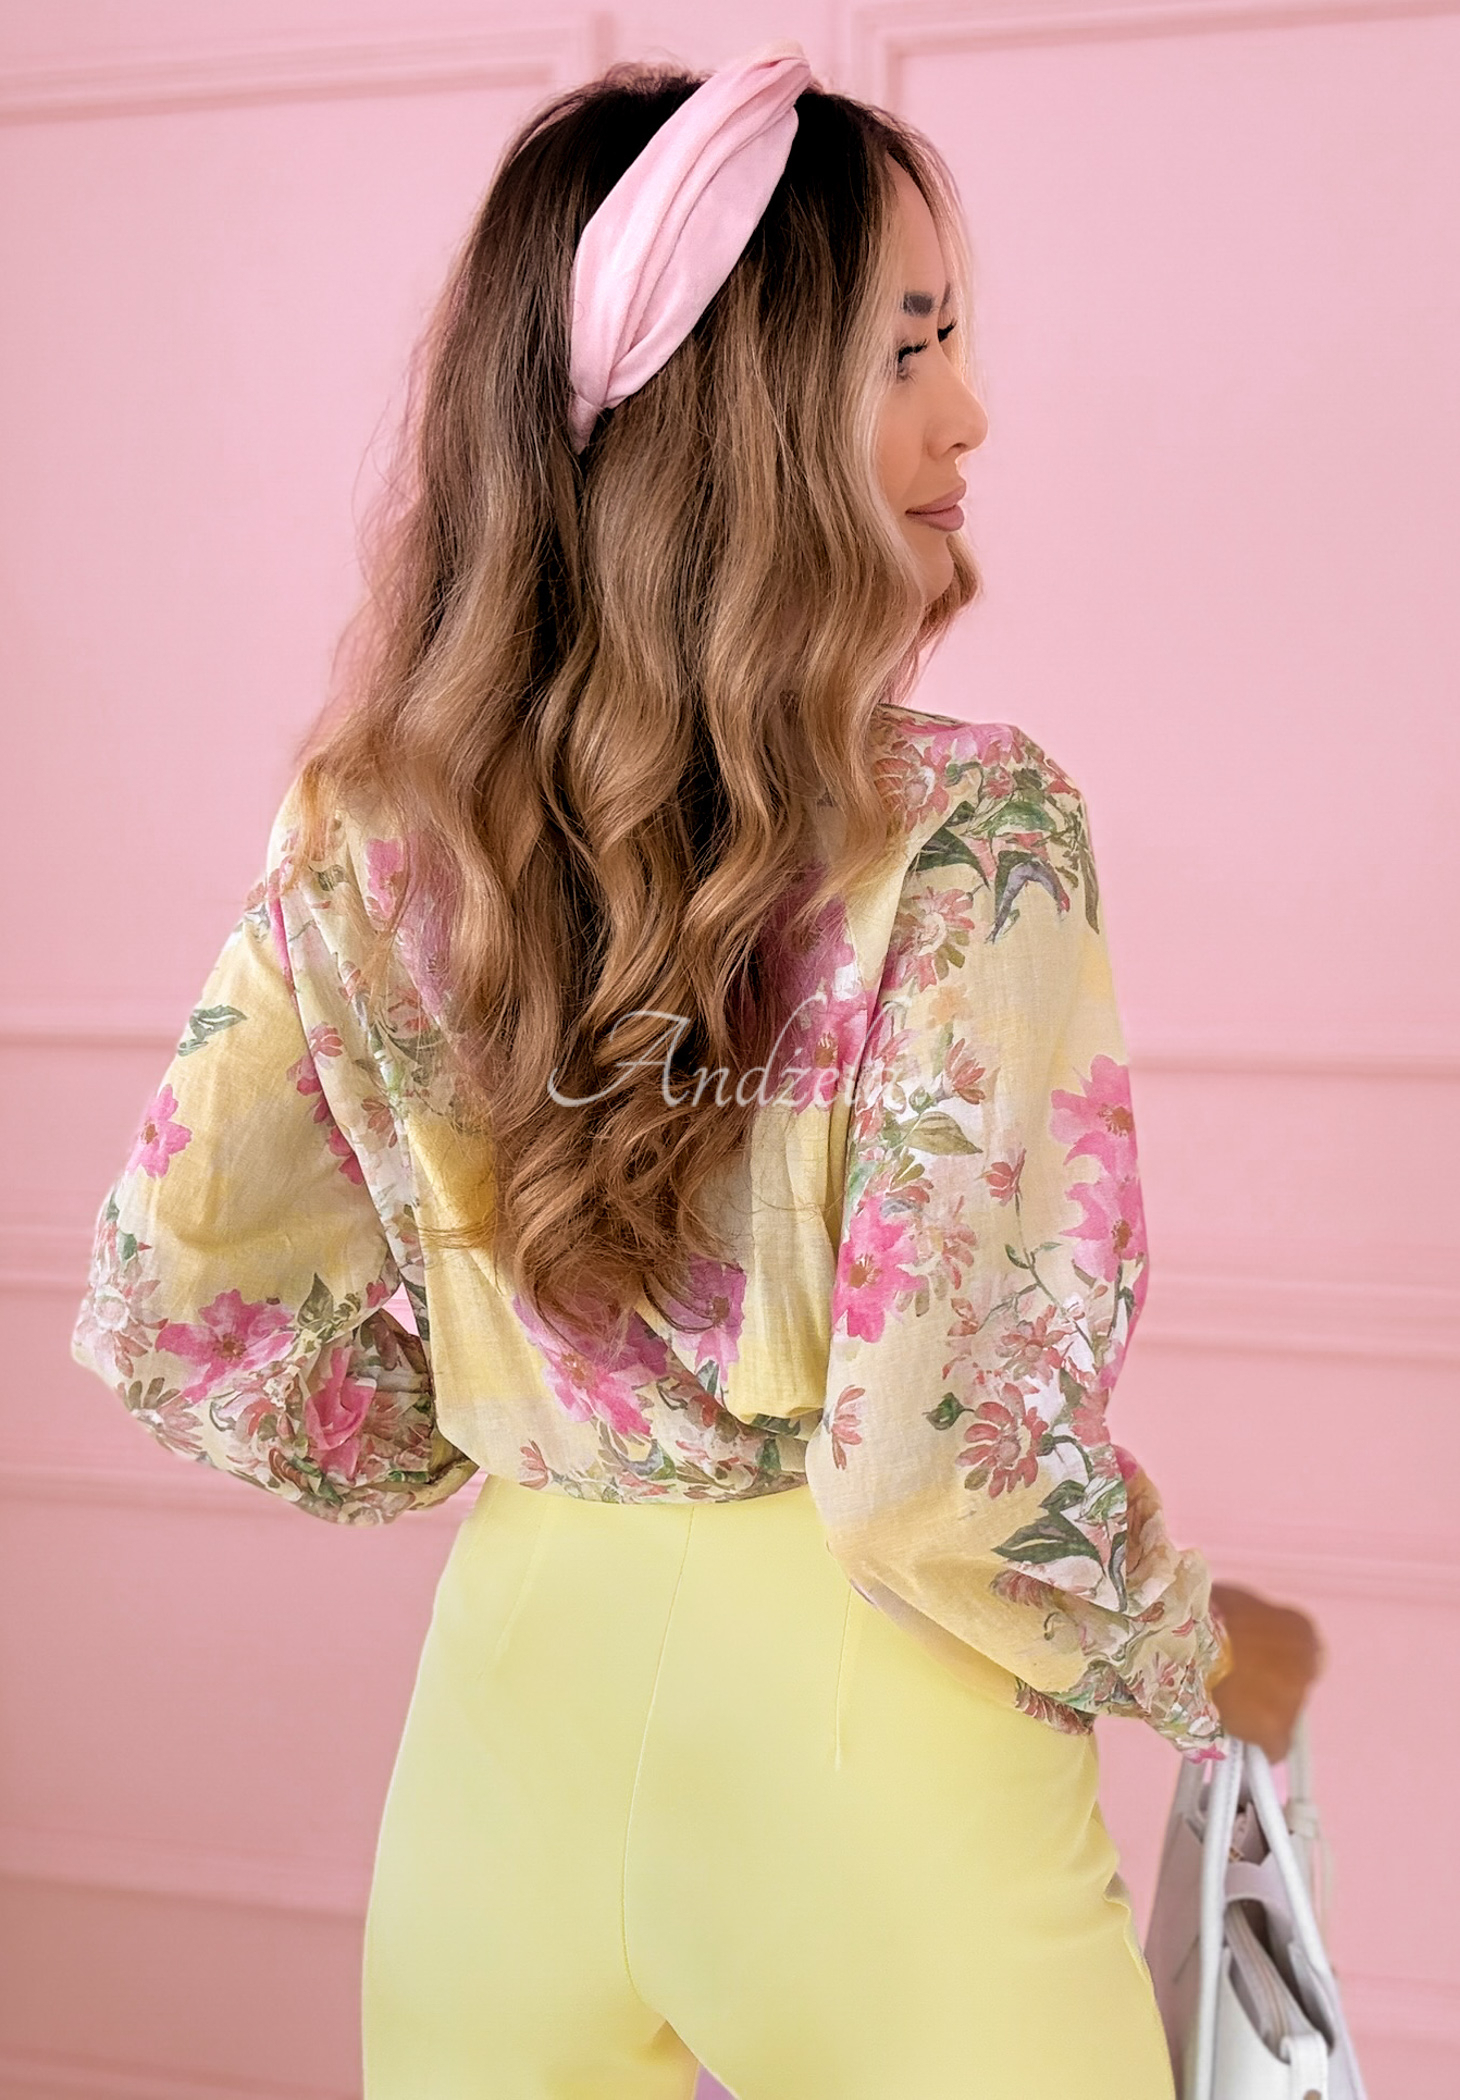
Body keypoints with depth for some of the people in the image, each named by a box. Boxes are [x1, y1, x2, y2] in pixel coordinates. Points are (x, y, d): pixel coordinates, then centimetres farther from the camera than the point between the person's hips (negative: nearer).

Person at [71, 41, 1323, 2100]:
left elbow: (165, 1310, 2)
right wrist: (1207, 1663, -2)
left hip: (515, 1675, 5)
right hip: (850, 1715, -4)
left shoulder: (364, 827, -4)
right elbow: (948, 1467, -21)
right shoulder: (972, 833, -19)